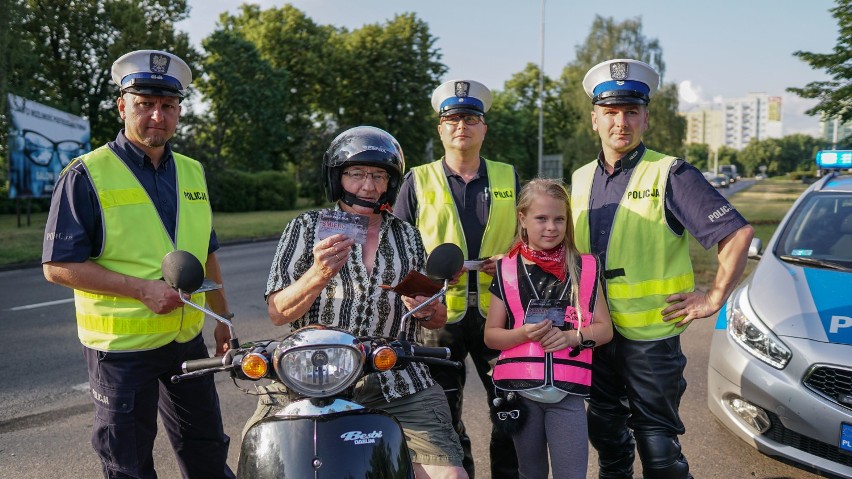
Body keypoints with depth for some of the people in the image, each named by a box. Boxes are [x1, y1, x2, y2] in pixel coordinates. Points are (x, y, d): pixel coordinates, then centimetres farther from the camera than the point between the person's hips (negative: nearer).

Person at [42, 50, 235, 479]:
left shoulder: (192, 173, 8)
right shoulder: (87, 175, -10)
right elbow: (59, 266, -14)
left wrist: (222, 320, 16)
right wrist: (143, 288, -22)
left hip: (188, 339, 6)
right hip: (121, 347, -5)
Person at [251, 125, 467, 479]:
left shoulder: (408, 237, 15)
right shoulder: (306, 228, 8)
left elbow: (439, 318, 20)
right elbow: (278, 313, -1)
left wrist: (428, 311, -4)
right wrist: (318, 274, -20)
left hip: (398, 389, 2)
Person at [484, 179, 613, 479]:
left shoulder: (584, 268, 3)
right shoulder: (507, 271, 2)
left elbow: (605, 329, 4)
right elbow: (490, 335, 3)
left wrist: (571, 336, -15)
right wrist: (523, 333, -17)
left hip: (567, 394, 0)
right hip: (520, 391, 1)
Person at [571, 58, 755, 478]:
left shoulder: (669, 174, -10)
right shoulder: (580, 180, 8)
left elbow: (738, 233, -12)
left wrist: (714, 299, -12)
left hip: (650, 337, -5)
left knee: (657, 444, 6)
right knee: (606, 436, 19)